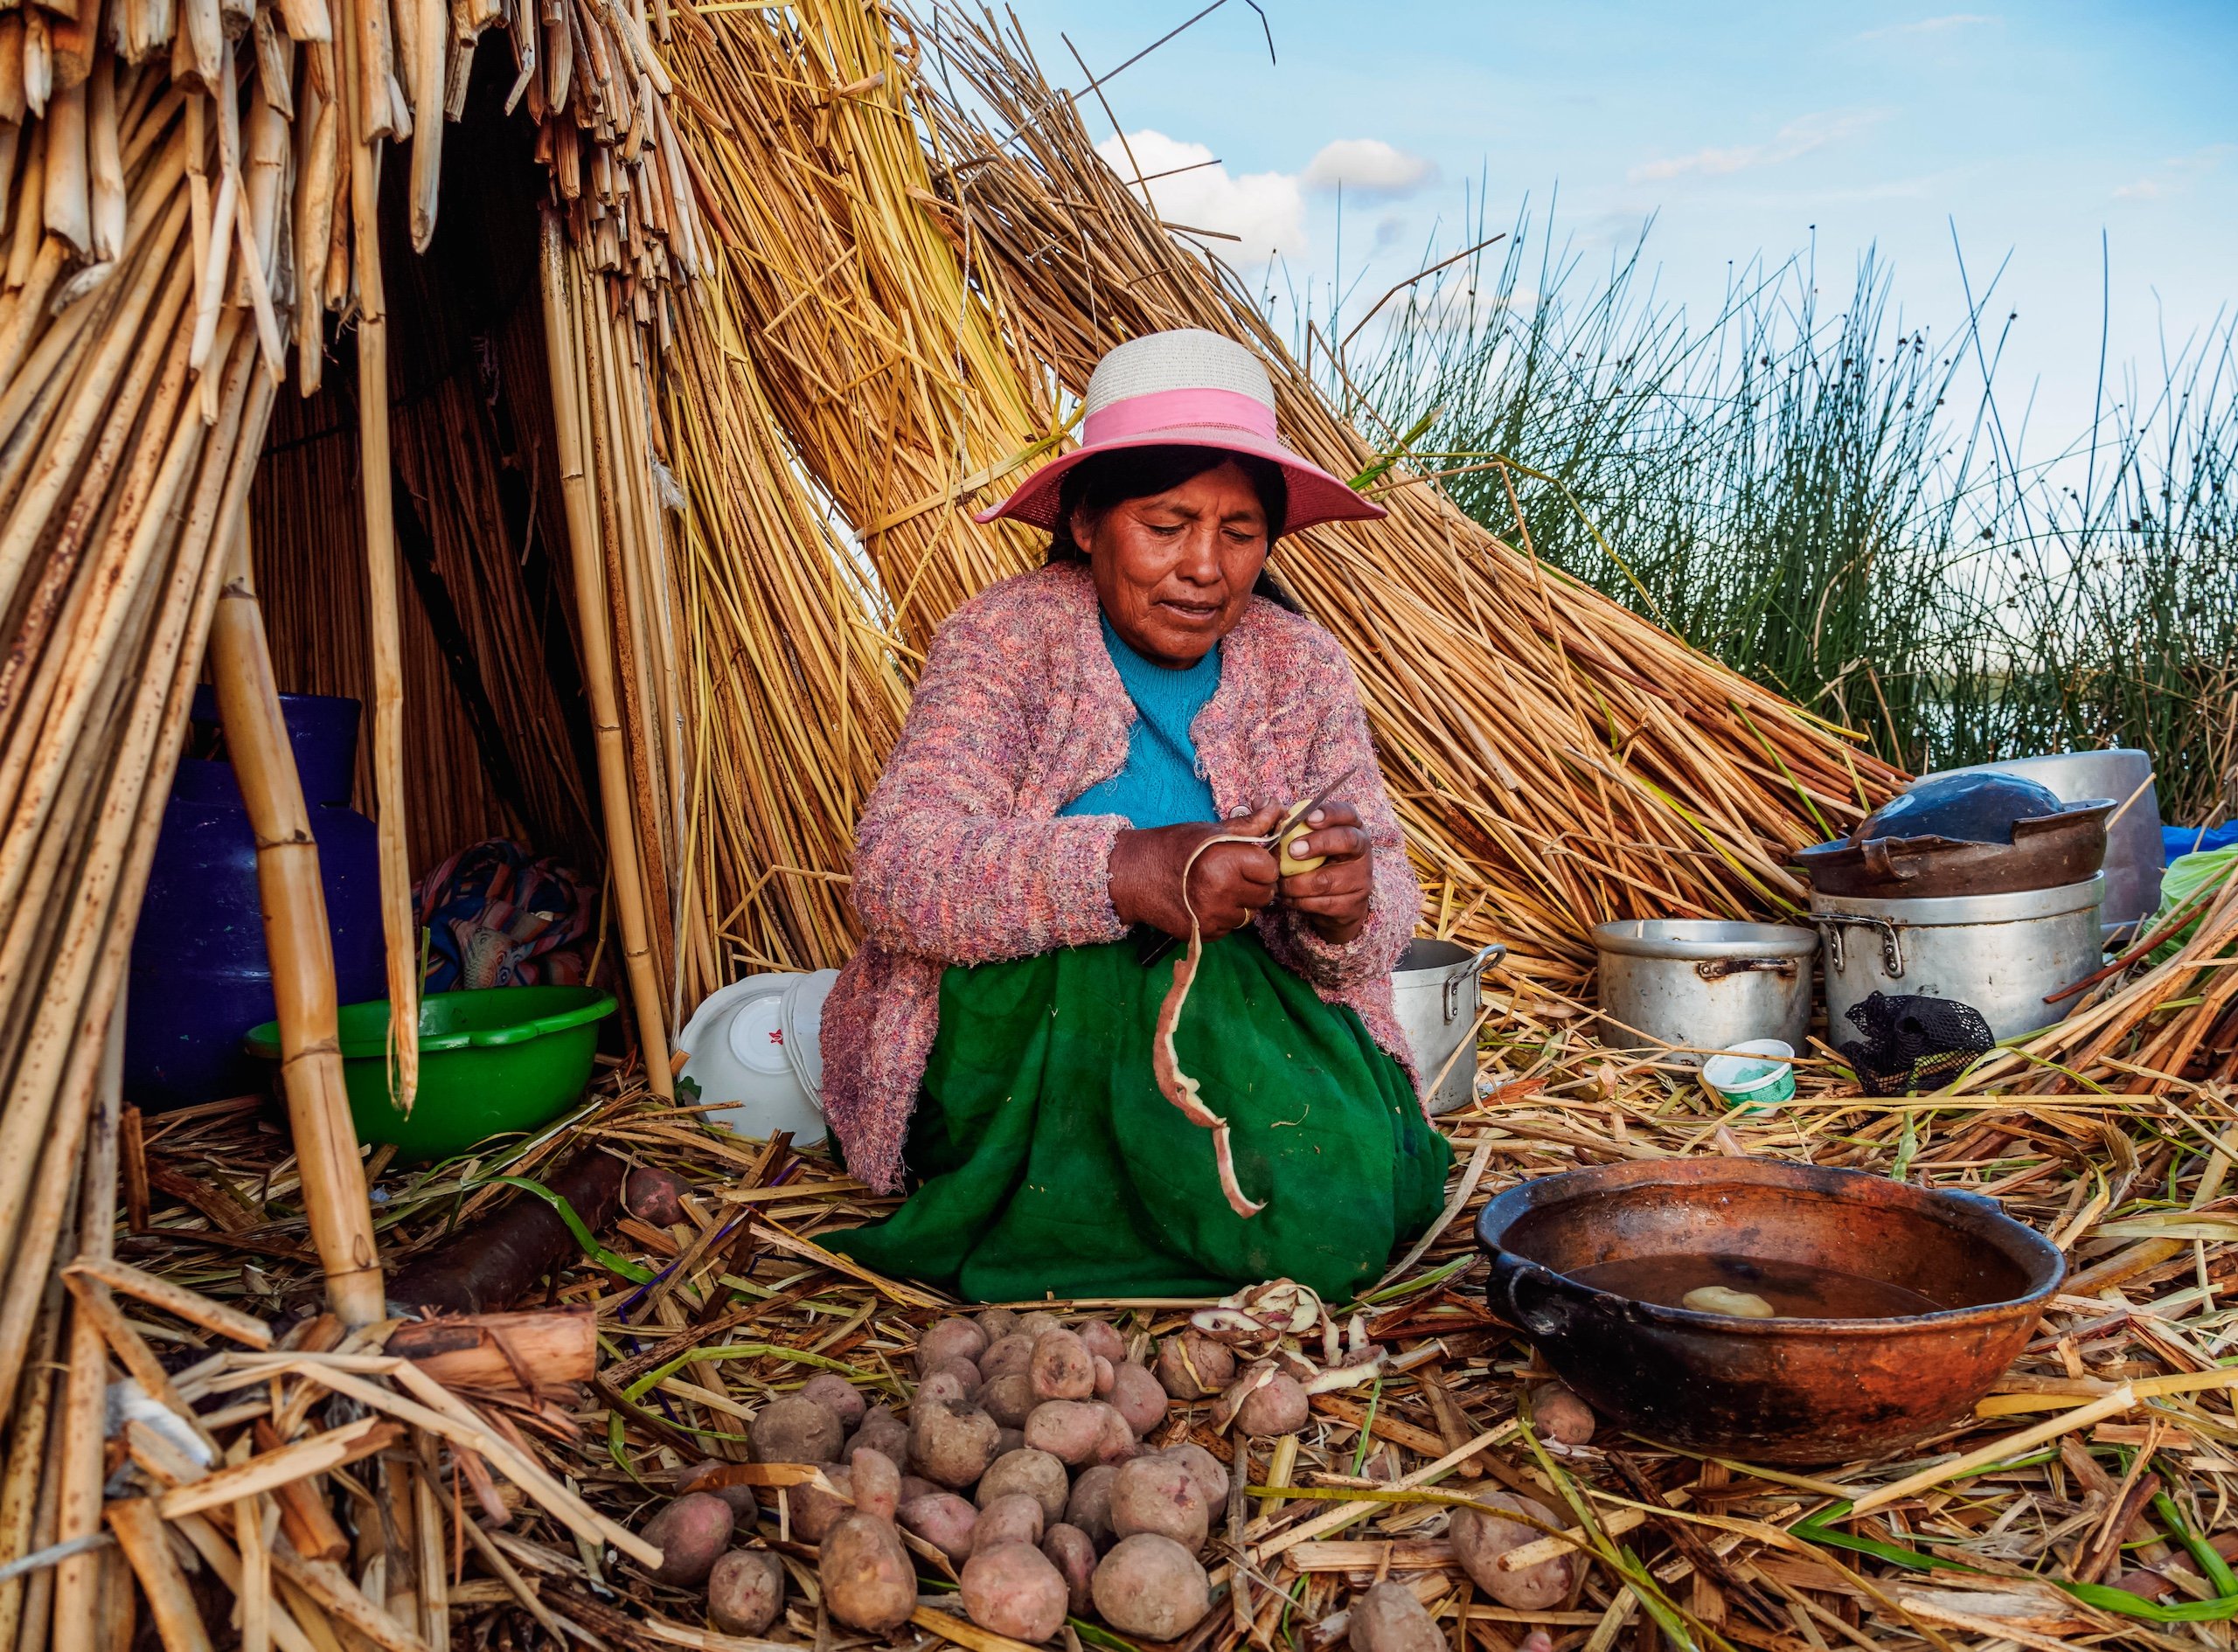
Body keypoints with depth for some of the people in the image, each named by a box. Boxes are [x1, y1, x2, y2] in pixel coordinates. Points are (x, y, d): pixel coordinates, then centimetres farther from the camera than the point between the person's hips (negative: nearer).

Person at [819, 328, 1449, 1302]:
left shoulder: (1303, 667, 2)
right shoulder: (1003, 638, -8)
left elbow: (1388, 903, -1)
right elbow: (894, 871, -23)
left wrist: (1347, 908, -27)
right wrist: (1123, 872, -39)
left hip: (1247, 1032, 4)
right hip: (1013, 1056, -3)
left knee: (1338, 1208, -23)